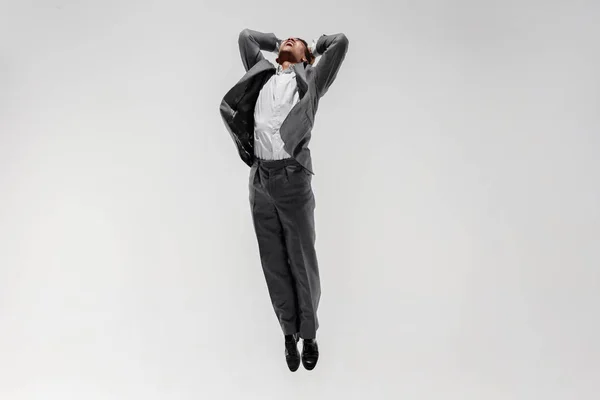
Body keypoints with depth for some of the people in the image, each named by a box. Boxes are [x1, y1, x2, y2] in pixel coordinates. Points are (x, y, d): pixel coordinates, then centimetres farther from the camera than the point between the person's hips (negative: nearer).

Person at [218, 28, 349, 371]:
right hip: (260, 179, 4)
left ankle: (309, 334, 18)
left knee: (303, 261, 2)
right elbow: (246, 35, 31)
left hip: (293, 179, -3)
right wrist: (278, 42, 33)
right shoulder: (262, 76, 20)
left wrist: (316, 47, 22)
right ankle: (290, 332, 20)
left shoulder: (310, 83, 10)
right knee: (274, 263, 7)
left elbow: (341, 42, 5)